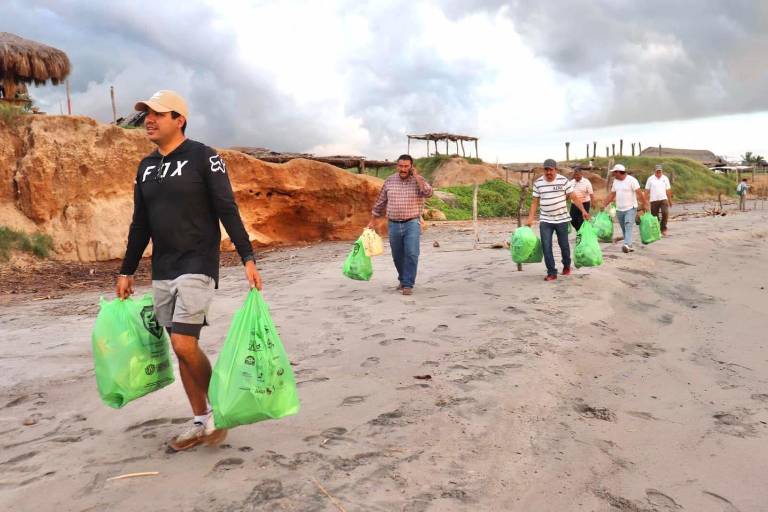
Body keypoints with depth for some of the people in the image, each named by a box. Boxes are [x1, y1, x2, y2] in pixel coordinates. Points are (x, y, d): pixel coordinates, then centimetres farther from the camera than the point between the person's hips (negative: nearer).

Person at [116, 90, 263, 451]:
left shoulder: (203, 157, -6)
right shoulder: (146, 167, 13)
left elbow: (228, 211, -10)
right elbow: (140, 225, 17)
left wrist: (248, 259, -17)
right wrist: (126, 271, 18)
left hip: (197, 266, -7)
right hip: (162, 272, 7)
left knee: (184, 344, -14)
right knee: (180, 349, 8)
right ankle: (200, 423, 21)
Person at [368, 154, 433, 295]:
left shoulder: (419, 180, -2)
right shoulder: (390, 181, 5)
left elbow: (428, 193, -22)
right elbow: (380, 202, 12)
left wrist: (416, 176, -16)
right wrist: (372, 221, 13)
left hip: (412, 224, -3)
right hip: (393, 225, 3)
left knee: (411, 254, -13)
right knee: (397, 256, 12)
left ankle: (408, 284, -6)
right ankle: (403, 279, 33)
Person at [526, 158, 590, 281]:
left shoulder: (563, 180, -5)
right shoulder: (538, 183, 1)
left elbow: (573, 197, -3)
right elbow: (535, 202, 5)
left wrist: (583, 210, -12)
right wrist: (530, 219, -1)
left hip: (562, 219, -1)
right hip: (545, 220, 1)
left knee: (564, 244, 10)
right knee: (546, 247, -6)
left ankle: (567, 266, 36)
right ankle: (552, 273, 2)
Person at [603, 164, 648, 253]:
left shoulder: (631, 180, -9)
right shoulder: (615, 181, 11)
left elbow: (639, 193, -12)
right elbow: (612, 195, 16)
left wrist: (644, 204, -15)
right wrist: (604, 205, 11)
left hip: (630, 209, -7)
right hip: (619, 209, 7)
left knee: (628, 226, -18)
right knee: (624, 229, 8)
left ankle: (627, 245, -30)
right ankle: (629, 245, 15)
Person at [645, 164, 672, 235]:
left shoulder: (665, 178, 7)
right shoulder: (650, 179, 1)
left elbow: (668, 190, 12)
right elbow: (647, 191, 1)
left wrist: (670, 200, 15)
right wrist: (646, 201, -3)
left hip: (663, 199, 1)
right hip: (654, 200, -1)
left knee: (665, 213, -18)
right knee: (655, 216, 4)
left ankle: (663, 228, -6)